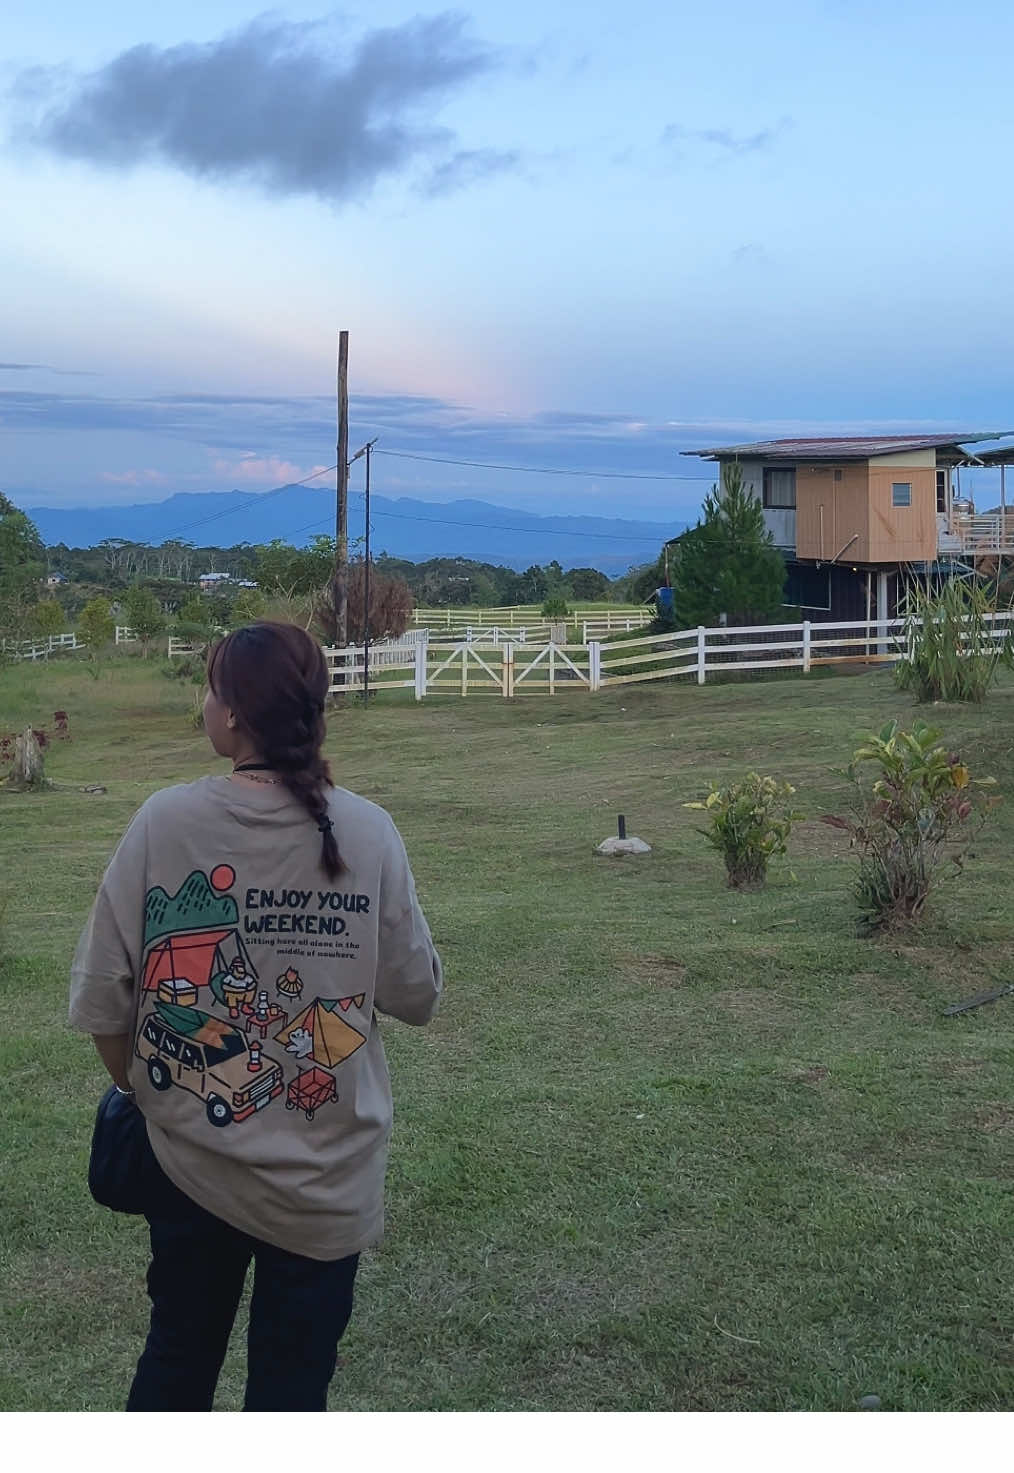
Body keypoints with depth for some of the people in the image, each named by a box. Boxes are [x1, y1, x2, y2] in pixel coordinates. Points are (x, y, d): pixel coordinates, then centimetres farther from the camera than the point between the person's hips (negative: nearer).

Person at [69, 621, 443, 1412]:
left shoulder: (164, 821, -12)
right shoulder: (367, 832, -13)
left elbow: (102, 996, -7)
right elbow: (416, 995, -6)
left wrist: (136, 1082, 12)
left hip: (189, 1157, 1)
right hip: (324, 1173, -1)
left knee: (177, 1355, 22)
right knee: (292, 1380, 15)